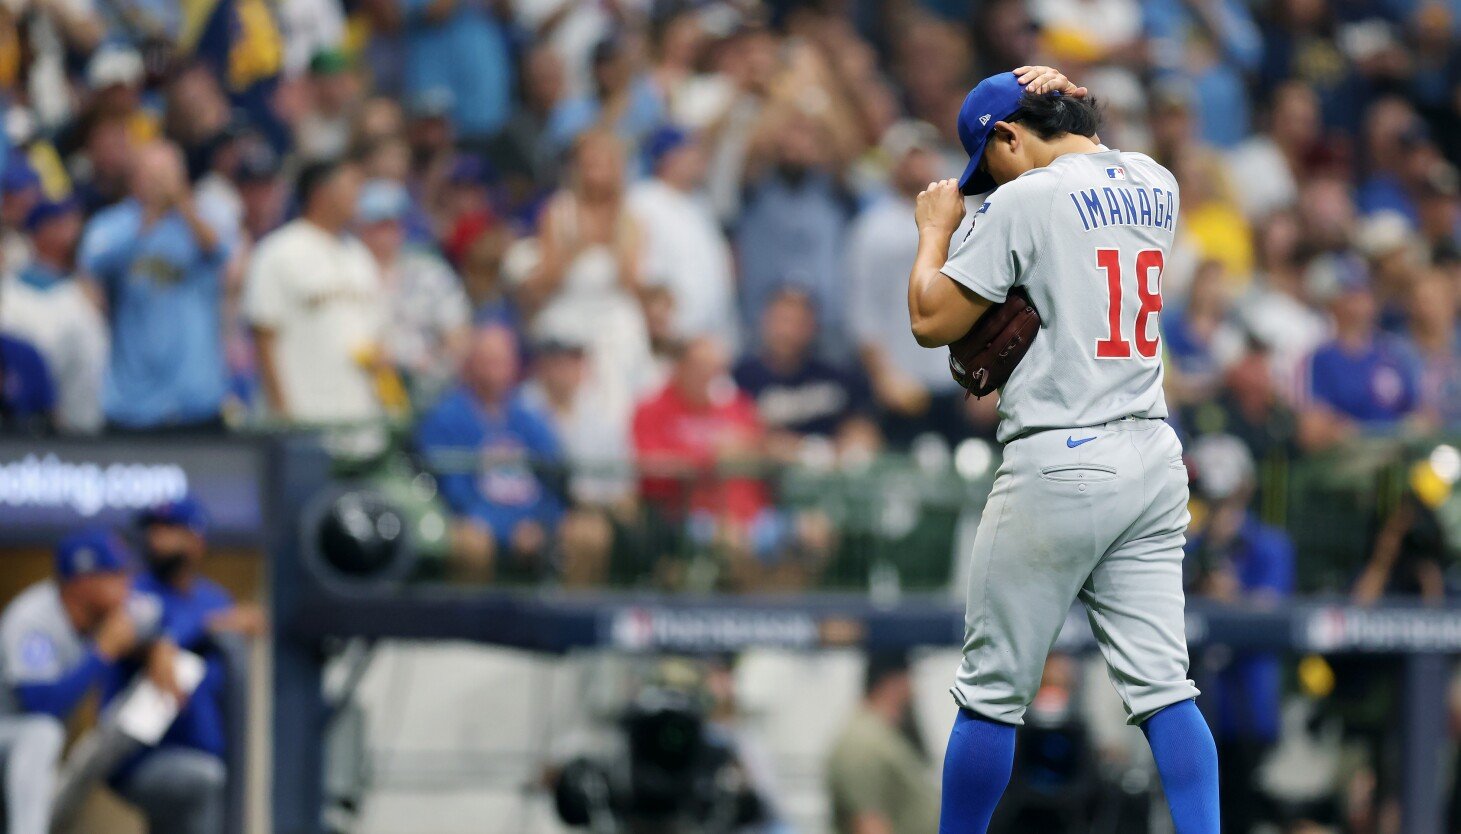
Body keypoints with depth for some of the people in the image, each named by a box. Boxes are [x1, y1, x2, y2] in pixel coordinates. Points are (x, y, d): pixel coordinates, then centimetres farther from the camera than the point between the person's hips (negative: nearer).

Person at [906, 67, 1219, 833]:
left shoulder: (1025, 201, -9)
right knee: (1162, 684, 1)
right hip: (1153, 460, 7)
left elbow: (931, 322, -6)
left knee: (993, 689, 3)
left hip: (1059, 463, -7)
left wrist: (936, 229, 9)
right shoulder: (1157, 188, 11)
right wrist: (1065, 106, 20)